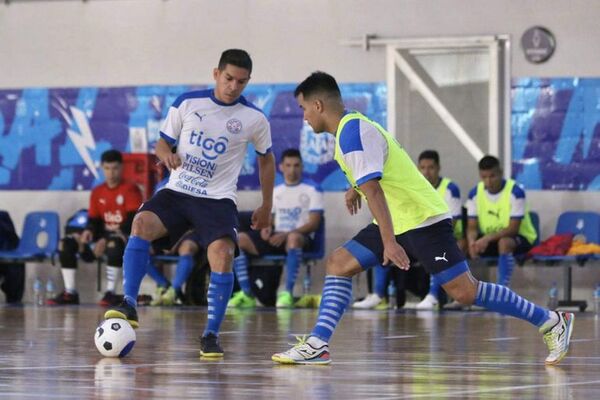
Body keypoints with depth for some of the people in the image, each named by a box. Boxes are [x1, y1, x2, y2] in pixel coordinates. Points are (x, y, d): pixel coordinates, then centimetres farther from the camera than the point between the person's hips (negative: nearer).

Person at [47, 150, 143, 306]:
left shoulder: (130, 190, -6)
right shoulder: (97, 192, 12)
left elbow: (133, 220, -16)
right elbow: (93, 220, 14)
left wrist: (105, 240, -26)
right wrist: (89, 231, -13)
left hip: (125, 236, -7)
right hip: (104, 235, 7)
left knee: (114, 244, -42)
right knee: (66, 243, -9)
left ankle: (111, 293, -36)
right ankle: (70, 293, -10)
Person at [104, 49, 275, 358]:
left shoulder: (254, 119, -1)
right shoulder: (187, 103, 0)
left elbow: (266, 158, 16)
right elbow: (163, 142, 10)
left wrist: (266, 206, 18)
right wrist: (166, 155, -15)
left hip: (218, 199, -1)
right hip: (177, 192, 1)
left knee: (222, 254, -26)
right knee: (142, 223, -28)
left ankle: (211, 334, -14)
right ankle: (129, 306, -25)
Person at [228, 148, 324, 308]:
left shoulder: (312, 190, 2)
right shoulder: (275, 191, 18)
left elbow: (314, 223, -6)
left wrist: (286, 234, -18)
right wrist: (266, 228, -5)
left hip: (300, 237, -5)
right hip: (276, 238, 5)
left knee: (293, 238, -43)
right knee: (239, 239, -17)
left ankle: (287, 293, -40)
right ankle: (246, 294, -21)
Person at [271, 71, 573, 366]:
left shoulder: (353, 132, -18)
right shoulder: (354, 126, 13)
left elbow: (373, 189, -27)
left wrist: (389, 242, -33)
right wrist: (355, 187, 44)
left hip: (422, 219, -10)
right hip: (398, 221, 10)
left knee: (465, 292, -13)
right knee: (338, 263, 1)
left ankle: (551, 322, -5)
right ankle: (317, 345, -4)